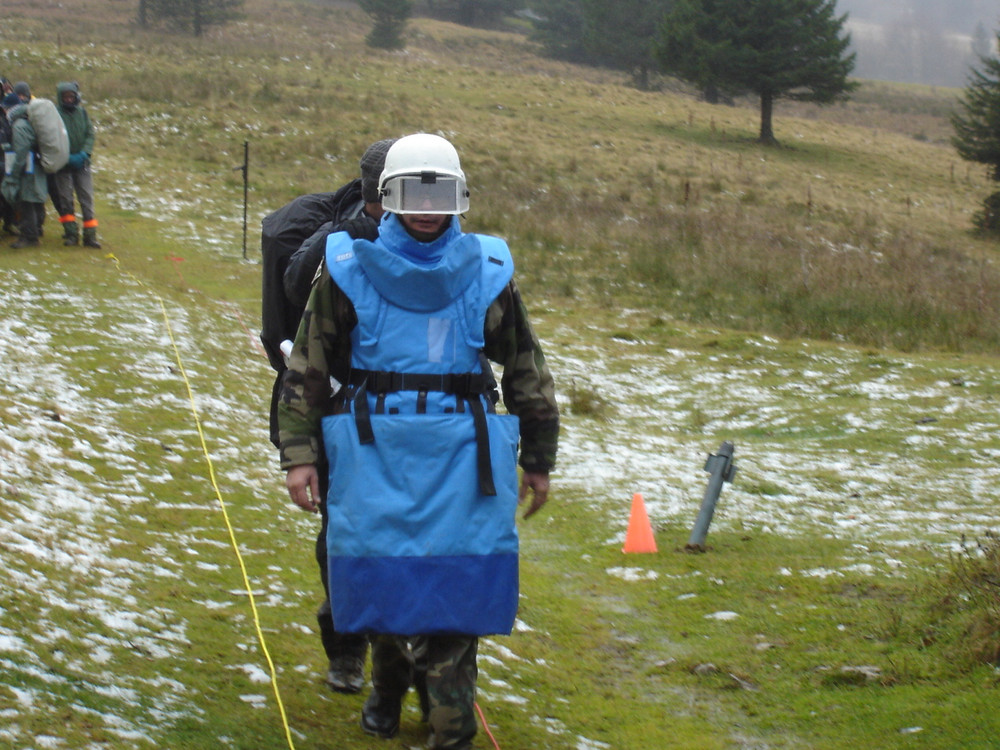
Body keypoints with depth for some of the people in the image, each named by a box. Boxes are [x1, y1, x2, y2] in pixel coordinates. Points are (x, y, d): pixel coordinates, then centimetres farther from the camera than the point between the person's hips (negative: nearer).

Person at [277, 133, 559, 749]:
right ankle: (387, 689, 34)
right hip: (375, 449, 0)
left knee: (455, 588, -4)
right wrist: (299, 454, 0)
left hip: (462, 454, 0)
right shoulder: (349, 269, 0)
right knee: (379, 579, 7)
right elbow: (308, 368, 5)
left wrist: (538, 461, 14)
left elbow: (527, 371, 11)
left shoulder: (486, 271, 3)